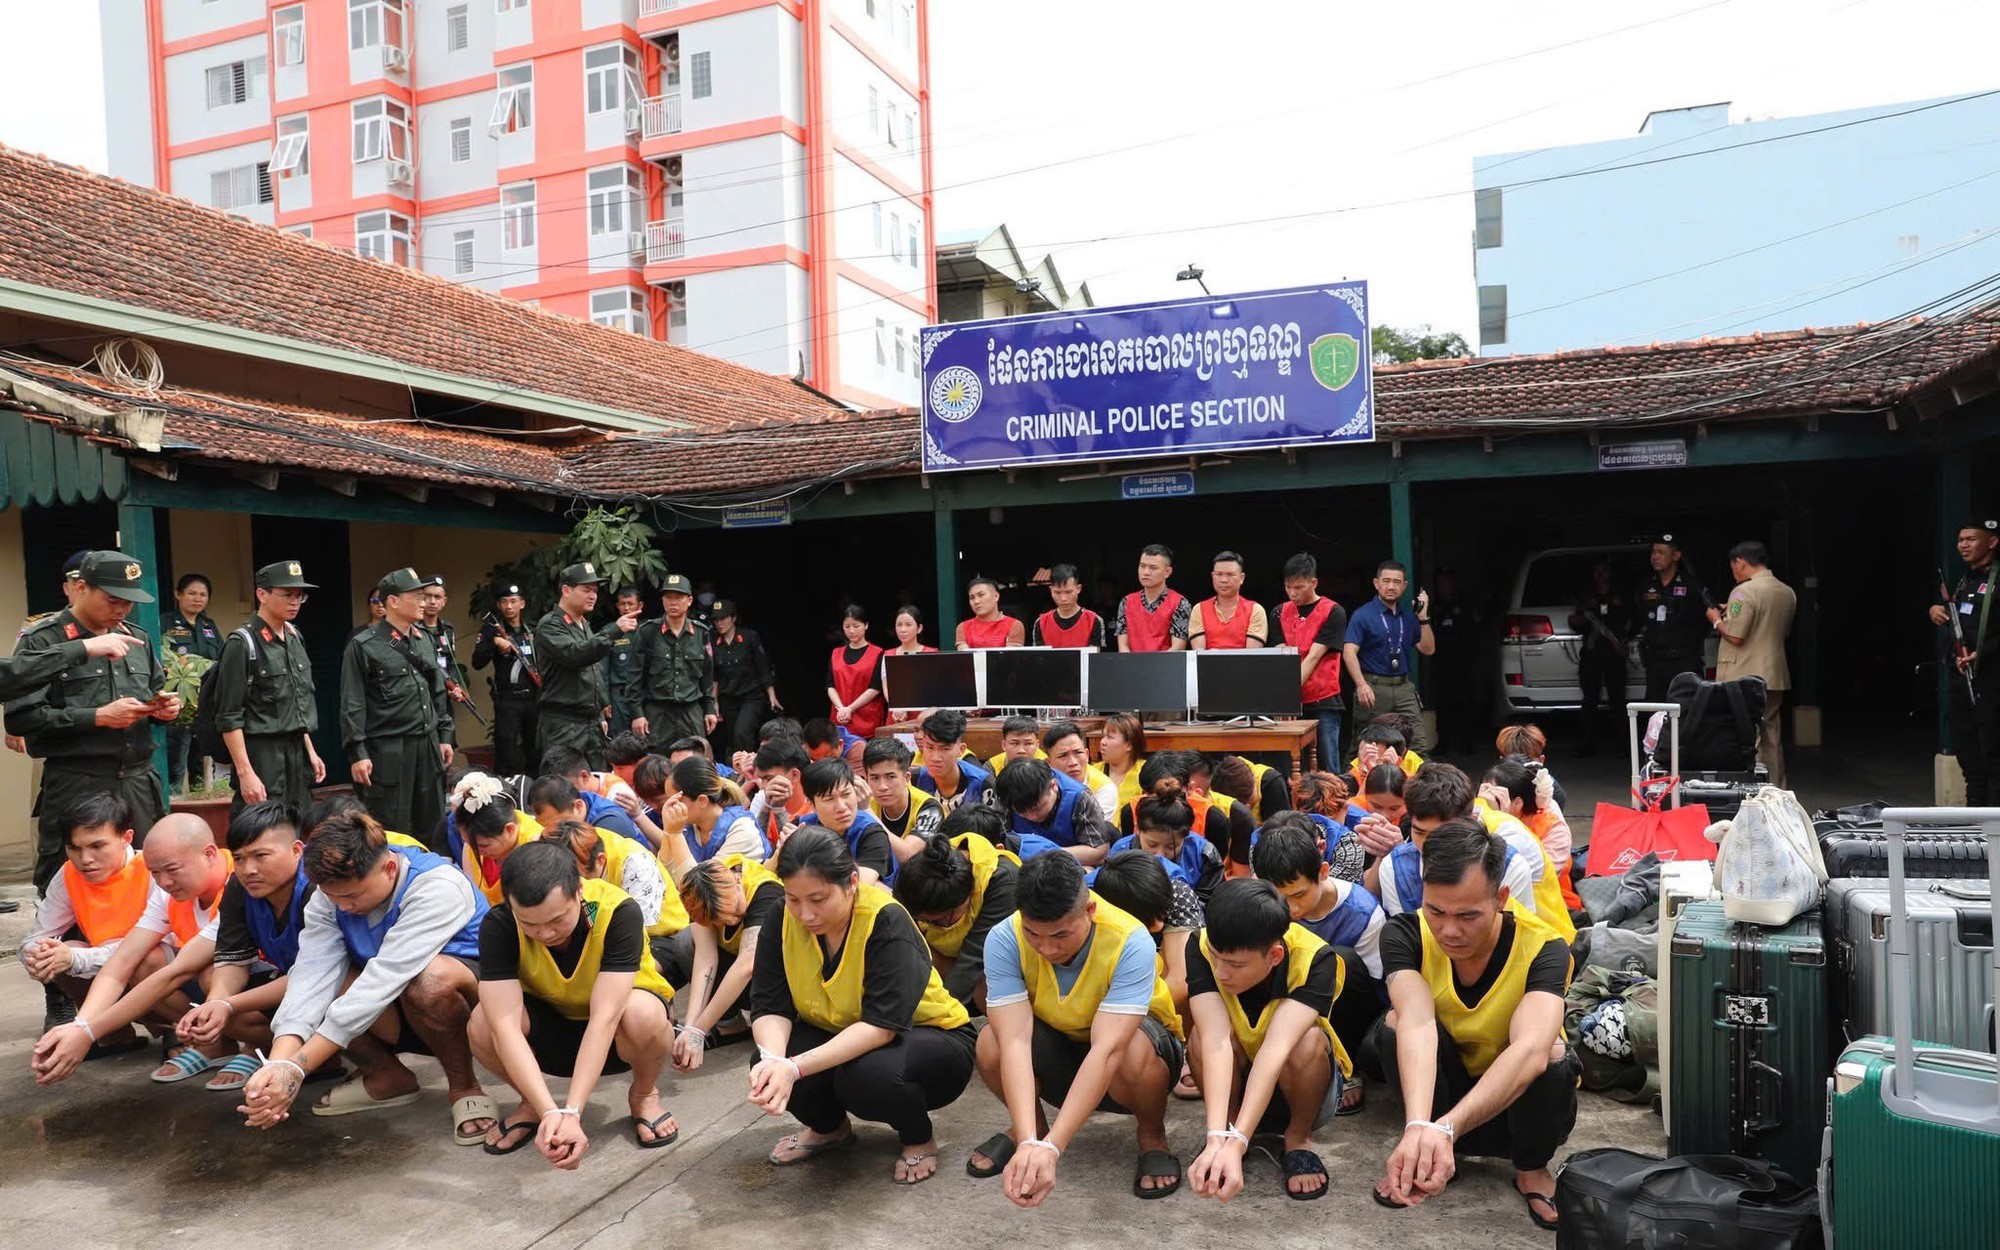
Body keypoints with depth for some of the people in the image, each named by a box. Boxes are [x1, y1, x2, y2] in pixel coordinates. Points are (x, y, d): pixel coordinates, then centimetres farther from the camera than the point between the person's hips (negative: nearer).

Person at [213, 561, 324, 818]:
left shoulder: (294, 638, 12)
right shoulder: (242, 643, -11)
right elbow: (229, 717, -13)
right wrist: (245, 772, -17)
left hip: (297, 753, 7)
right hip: (261, 756, -7)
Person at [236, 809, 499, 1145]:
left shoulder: (437, 887, -30)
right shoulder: (331, 894, -11)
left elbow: (383, 981, -36)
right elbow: (312, 976, -23)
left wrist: (297, 1068, -37)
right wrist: (278, 1064, -39)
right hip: (400, 1011, 6)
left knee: (430, 979, -38)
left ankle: (464, 1086, -10)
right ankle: (387, 1077, 7)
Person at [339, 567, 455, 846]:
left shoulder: (424, 640, 12)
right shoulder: (364, 646, -7)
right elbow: (352, 705, -9)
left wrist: (444, 736, 16)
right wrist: (357, 753, -12)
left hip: (428, 746, 6)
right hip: (388, 751, -6)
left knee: (432, 827, 13)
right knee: (390, 833, 1)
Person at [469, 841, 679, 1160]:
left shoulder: (619, 912, -32)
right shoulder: (498, 925, -27)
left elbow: (604, 1018, -36)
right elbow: (505, 1025, -35)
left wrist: (572, 1112, -45)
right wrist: (549, 1112, -45)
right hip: (548, 1021, 2)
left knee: (643, 1015, -37)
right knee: (482, 1025, -30)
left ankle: (644, 1095, -3)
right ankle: (531, 1104, 2)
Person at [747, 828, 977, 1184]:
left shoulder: (887, 921, -28)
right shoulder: (783, 919, -14)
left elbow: (882, 1025, -34)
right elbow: (770, 1007, -15)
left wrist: (796, 1067, -43)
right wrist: (773, 1058, -37)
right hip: (837, 1035, 5)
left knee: (865, 1075, -37)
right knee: (766, 1068, -23)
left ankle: (920, 1136, -1)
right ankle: (830, 1127, 11)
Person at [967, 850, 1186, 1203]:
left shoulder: (1131, 942, -33)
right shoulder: (1004, 940, -27)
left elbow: (1108, 1050, -41)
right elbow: (1015, 1040, -35)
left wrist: (1052, 1147, -49)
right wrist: (1028, 1142, -48)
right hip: (1055, 1045, 2)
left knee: (1135, 1054, -38)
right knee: (990, 1045, -29)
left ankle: (1152, 1135, -2)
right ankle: (1029, 1127, 5)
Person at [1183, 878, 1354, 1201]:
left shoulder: (1316, 959, -31)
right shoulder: (1202, 948, -27)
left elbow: (1277, 1047, -42)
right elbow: (1216, 1041, -38)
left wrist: (1236, 1145, -51)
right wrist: (1217, 1138, -50)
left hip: (1302, 1088, -1)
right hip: (1231, 1084, 1)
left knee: (1307, 1042, -35)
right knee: (1203, 1037, -32)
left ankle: (1298, 1137, -5)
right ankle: (1228, 1123, -3)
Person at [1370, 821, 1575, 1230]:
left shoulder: (1543, 948, -26)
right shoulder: (1405, 935, -22)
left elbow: (1530, 1049, -44)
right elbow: (1416, 1024, -39)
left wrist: (1445, 1127, -57)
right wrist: (1418, 1126, -57)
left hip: (1520, 1101, 0)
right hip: (1438, 1091, 1)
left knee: (1552, 1058, -33)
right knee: (1394, 1024, -28)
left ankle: (1531, 1168, -1)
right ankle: (1427, 1150, -3)